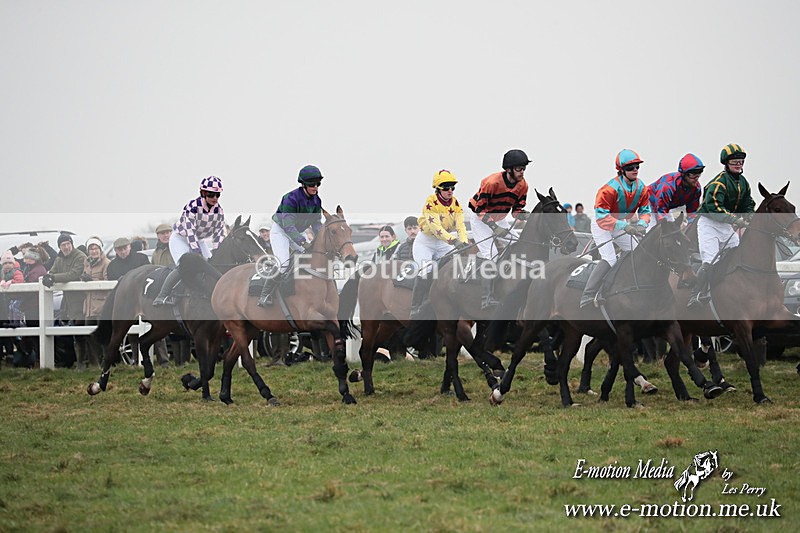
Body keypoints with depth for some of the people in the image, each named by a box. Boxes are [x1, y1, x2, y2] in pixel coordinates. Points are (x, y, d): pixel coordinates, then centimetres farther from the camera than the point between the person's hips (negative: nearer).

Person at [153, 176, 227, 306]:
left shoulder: (219, 211, -10)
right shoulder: (193, 206, -28)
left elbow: (219, 233, -4)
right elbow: (190, 231, -31)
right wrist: (197, 252, -34)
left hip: (198, 241, 7)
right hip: (180, 238, -7)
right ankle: (162, 296, -24)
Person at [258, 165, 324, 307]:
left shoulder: (316, 200, -8)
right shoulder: (292, 198, -30)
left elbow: (316, 223, -2)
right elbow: (288, 225, -35)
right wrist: (303, 242, -43)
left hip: (297, 232, 7)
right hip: (280, 231, -7)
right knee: (283, 263, -23)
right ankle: (264, 296, -17)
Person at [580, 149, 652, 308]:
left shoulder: (641, 187, -10)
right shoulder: (611, 188, -32)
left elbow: (645, 210, -2)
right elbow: (601, 216, -35)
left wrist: (641, 224, -25)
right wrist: (624, 226, -42)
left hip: (621, 225, 8)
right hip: (601, 225, -8)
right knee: (609, 260, -22)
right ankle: (586, 299, -24)